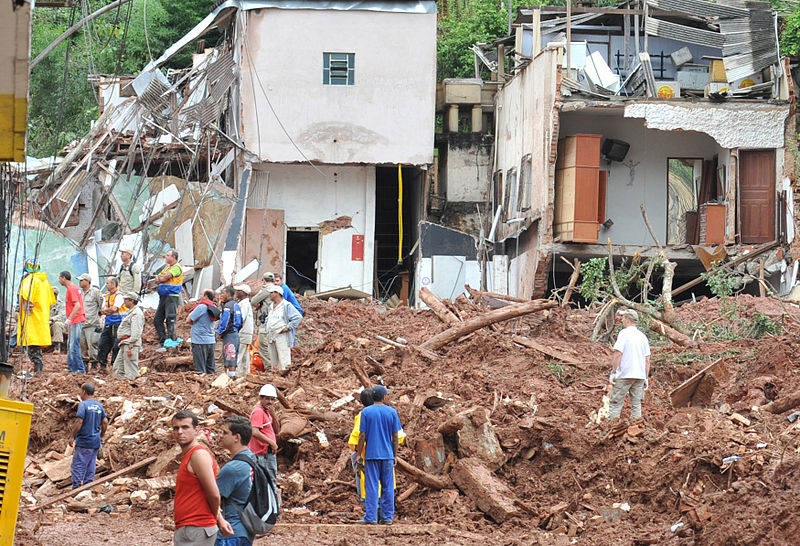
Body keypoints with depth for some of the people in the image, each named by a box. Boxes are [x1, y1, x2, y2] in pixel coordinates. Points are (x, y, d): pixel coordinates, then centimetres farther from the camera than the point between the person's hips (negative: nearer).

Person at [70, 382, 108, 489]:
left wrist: (72, 436, -11)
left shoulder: (83, 405, -11)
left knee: (78, 466, -5)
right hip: (95, 442, 7)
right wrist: (101, 435, 22)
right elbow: (105, 422, 12)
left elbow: (79, 422, -18)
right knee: (90, 467, 10)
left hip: (83, 442, -7)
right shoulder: (99, 406, 10)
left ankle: (76, 488, -10)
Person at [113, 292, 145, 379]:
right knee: (117, 369, 11)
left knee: (130, 370, -9)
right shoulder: (130, 312, 22)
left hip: (131, 343, -11)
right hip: (124, 343, 11)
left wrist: (131, 347, -25)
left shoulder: (136, 313, -13)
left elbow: (136, 332, -20)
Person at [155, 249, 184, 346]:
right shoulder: (167, 266, 19)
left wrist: (159, 278, 2)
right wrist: (160, 278, -8)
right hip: (163, 296, 9)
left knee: (170, 320, -10)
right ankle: (162, 340, 13)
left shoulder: (177, 268, -10)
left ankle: (171, 340, -7)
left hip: (172, 296, -9)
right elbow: (159, 278, 13)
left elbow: (163, 278, -18)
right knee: (158, 319, 8)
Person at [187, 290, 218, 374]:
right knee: (210, 368, 10)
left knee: (200, 369, -5)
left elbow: (188, 320, -12)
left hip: (200, 342, -8)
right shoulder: (214, 308, 9)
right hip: (211, 341, 8)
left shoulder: (201, 307, -14)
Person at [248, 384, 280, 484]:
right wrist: (271, 442, -21)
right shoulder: (258, 412, -13)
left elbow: (277, 431, 15)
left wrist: (273, 415, 0)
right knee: (271, 483, -11)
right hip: (263, 455, -10)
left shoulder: (267, 412, 17)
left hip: (269, 453, 10)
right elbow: (254, 432, -25)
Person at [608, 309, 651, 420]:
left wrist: (613, 372, -10)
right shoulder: (643, 336, 12)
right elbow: (647, 359, 13)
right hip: (640, 376, 6)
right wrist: (646, 377, 18)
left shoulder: (624, 333, -6)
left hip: (624, 375, -6)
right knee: (636, 404, 9)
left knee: (615, 403, -2)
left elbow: (618, 353, -14)